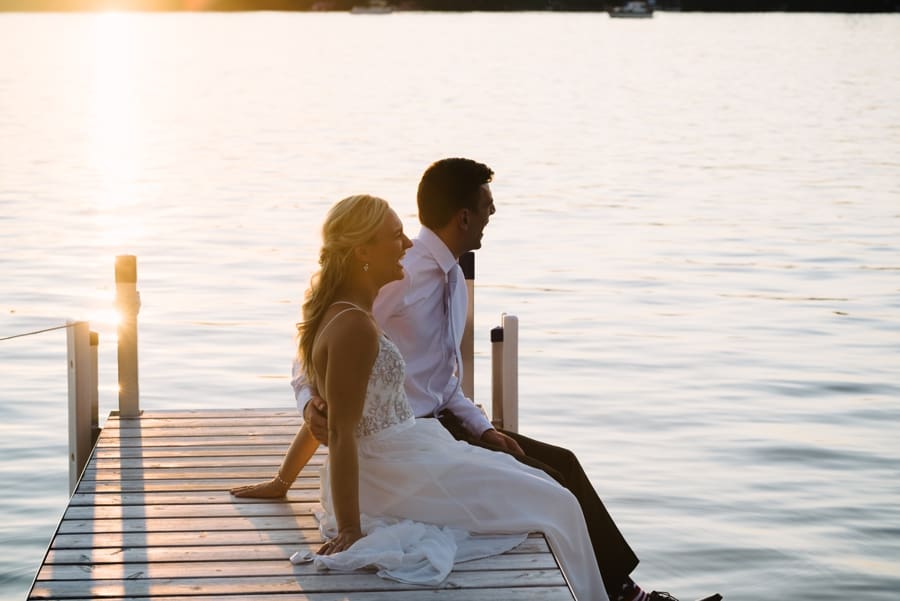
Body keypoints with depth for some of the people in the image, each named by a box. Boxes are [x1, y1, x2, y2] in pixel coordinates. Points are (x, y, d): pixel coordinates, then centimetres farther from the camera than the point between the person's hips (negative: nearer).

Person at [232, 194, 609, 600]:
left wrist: (282, 482, 23)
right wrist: (350, 530, -24)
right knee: (555, 506, -4)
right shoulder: (355, 327, -23)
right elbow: (339, 433, -25)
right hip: (398, 480, -11)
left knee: (539, 487, 19)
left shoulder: (337, 314, 9)